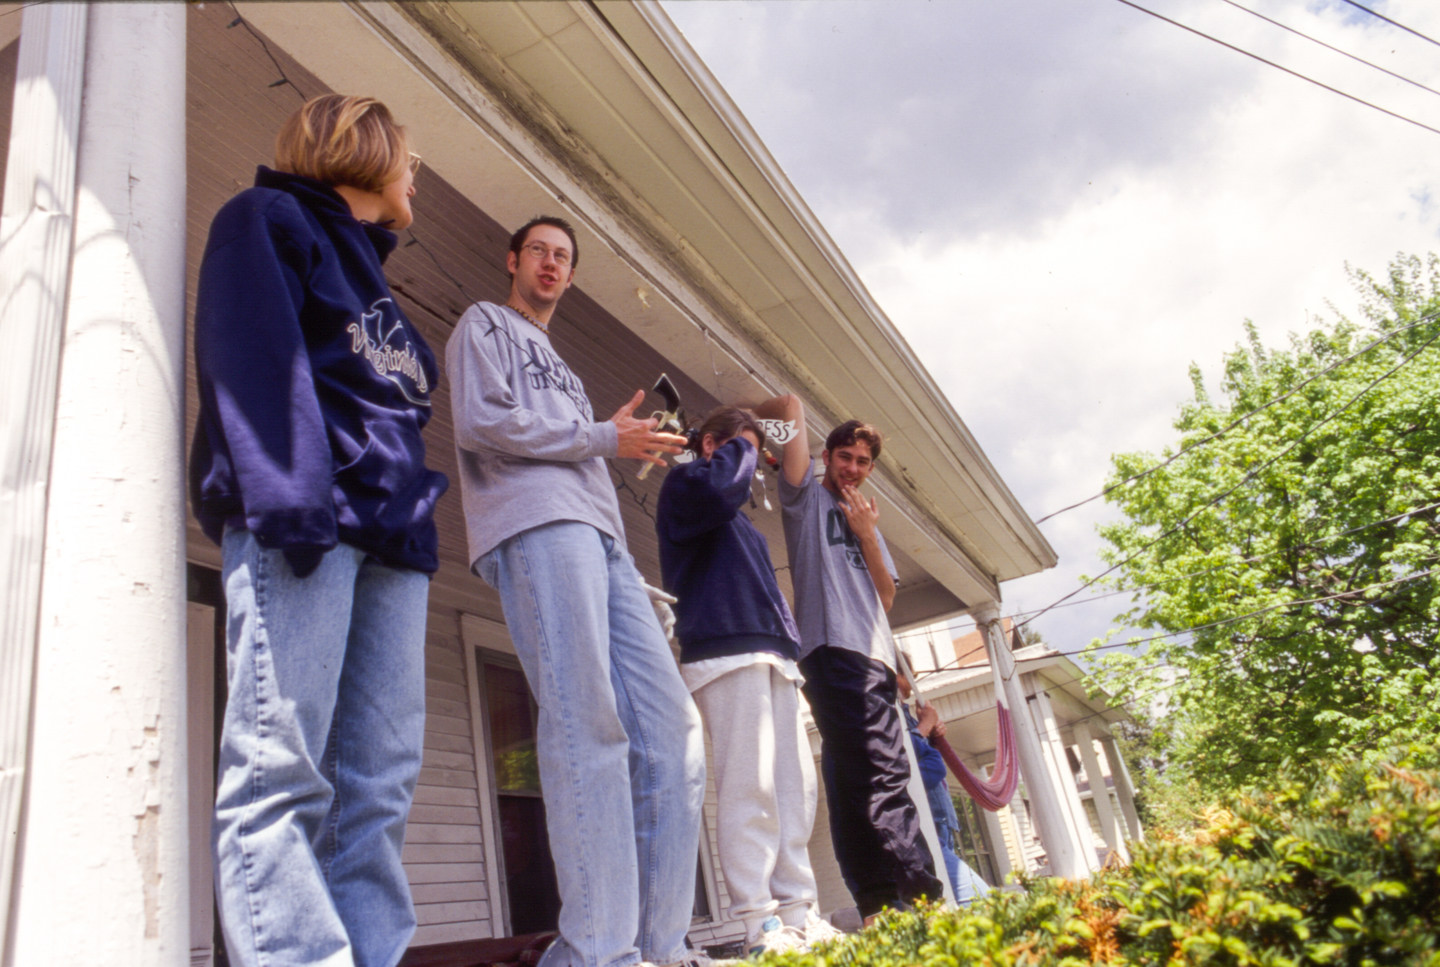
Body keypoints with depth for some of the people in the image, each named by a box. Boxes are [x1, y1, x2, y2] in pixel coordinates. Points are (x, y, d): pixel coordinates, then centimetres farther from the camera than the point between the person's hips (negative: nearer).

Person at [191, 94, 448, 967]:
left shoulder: (368, 269, 33)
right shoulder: (267, 219, 11)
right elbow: (253, 353, -7)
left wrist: (419, 520, 15)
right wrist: (288, 494, -20)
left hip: (391, 533, 8)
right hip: (305, 517, -7)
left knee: (381, 778, -1)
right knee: (282, 767, -13)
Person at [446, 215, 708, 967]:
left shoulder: (558, 365, 39)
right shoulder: (485, 325, 16)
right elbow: (481, 423, -3)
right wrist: (604, 437, 1)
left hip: (601, 536, 8)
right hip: (538, 526, -8)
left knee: (670, 723, -4)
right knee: (588, 724, -19)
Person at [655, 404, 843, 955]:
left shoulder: (743, 526, 31)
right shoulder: (685, 482, 6)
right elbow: (721, 488, -18)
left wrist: (790, 646, 17)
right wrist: (741, 450, 1)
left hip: (775, 657, 9)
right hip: (727, 651, -9)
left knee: (794, 789, 4)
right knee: (748, 788, -14)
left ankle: (800, 914, 7)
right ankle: (760, 924, -13)